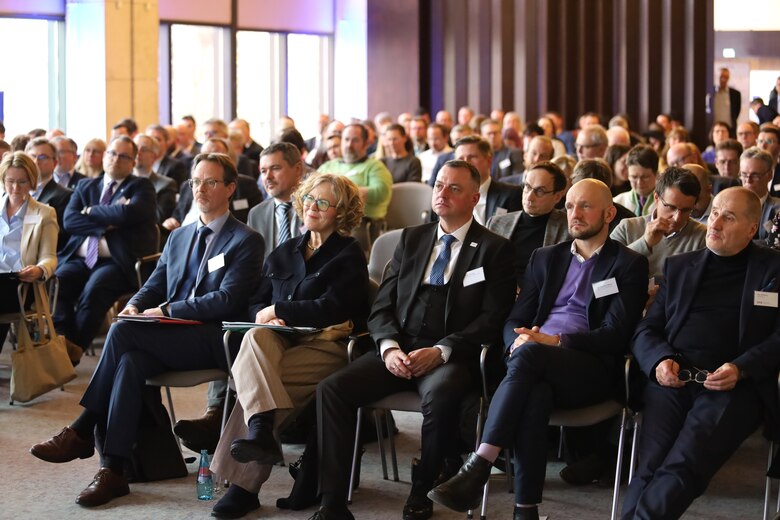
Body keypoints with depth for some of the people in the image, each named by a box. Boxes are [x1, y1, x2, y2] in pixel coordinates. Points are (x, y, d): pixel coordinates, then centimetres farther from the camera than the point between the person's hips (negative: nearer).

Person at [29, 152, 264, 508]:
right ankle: (112, 471, -33)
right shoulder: (179, 237, 23)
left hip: (214, 341, -6)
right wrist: (135, 306, -3)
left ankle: (83, 431, -17)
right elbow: (154, 285, 22)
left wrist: (167, 310, -15)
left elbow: (227, 300, -12)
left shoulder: (246, 241, -1)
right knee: (130, 363, -29)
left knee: (122, 332, -27)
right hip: (172, 337, 6)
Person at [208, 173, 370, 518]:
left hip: (328, 345, -5)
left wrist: (278, 310, -9)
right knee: (255, 338, -33)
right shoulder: (283, 254, 22)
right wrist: (264, 316, -6)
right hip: (281, 341, 5)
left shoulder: (348, 255, 3)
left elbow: (332, 308, -11)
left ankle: (244, 483, -31)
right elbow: (257, 304, 18)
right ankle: (261, 431, -48)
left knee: (251, 379, -30)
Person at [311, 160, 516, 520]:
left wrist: (441, 351, -16)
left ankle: (421, 491, -14)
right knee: (331, 389, -20)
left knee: (439, 396, -38)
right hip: (398, 350, 4)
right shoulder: (411, 239, 18)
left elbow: (493, 317, -4)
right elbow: (382, 306, 15)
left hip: (451, 356, -4)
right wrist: (389, 347, -6)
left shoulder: (494, 249, 5)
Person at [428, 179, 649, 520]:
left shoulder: (629, 264, 8)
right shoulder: (545, 258, 23)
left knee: (529, 354, -36)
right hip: (538, 368, 3)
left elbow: (616, 334, -3)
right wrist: (517, 343, -8)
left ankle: (478, 468, -42)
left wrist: (556, 341, -17)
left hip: (593, 370, -3)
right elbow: (515, 319, 18)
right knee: (535, 394, -36)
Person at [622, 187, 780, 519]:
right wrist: (659, 361, -1)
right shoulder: (679, 266, 24)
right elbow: (646, 330, 21)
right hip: (673, 380, 3)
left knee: (680, 469, -28)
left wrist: (740, 369, -12)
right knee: (650, 465, -25)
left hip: (735, 386, -3)